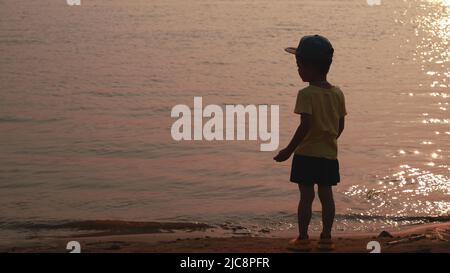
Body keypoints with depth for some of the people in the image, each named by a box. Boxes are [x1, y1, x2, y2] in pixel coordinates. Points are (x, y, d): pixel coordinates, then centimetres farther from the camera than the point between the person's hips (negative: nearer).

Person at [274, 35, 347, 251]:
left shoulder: (306, 94, -15)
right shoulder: (338, 94, 4)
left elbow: (305, 126, -21)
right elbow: (340, 126, 8)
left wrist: (289, 150, -14)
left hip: (307, 153, -5)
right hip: (329, 154, 5)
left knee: (306, 196, 1)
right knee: (326, 194, 9)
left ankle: (303, 238, 6)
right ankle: (326, 237, 13)